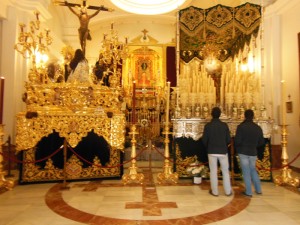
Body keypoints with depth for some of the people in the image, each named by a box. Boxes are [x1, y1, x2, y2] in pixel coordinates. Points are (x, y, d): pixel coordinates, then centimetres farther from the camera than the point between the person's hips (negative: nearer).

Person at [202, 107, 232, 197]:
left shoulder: (208, 125, -9)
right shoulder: (224, 125, -5)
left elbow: (204, 140, -7)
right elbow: (228, 140, -3)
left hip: (212, 151, -1)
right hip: (223, 151, 1)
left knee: (213, 171, 8)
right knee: (225, 171, 13)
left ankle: (215, 191, 15)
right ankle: (228, 191, 20)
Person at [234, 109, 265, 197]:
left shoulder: (241, 126, -13)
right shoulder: (258, 128, 2)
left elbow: (237, 141, -18)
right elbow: (262, 142, 6)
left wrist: (237, 147, 4)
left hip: (243, 152, -4)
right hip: (253, 152, 4)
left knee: (246, 172, 4)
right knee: (253, 171, 20)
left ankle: (248, 192, 9)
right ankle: (258, 190, 27)